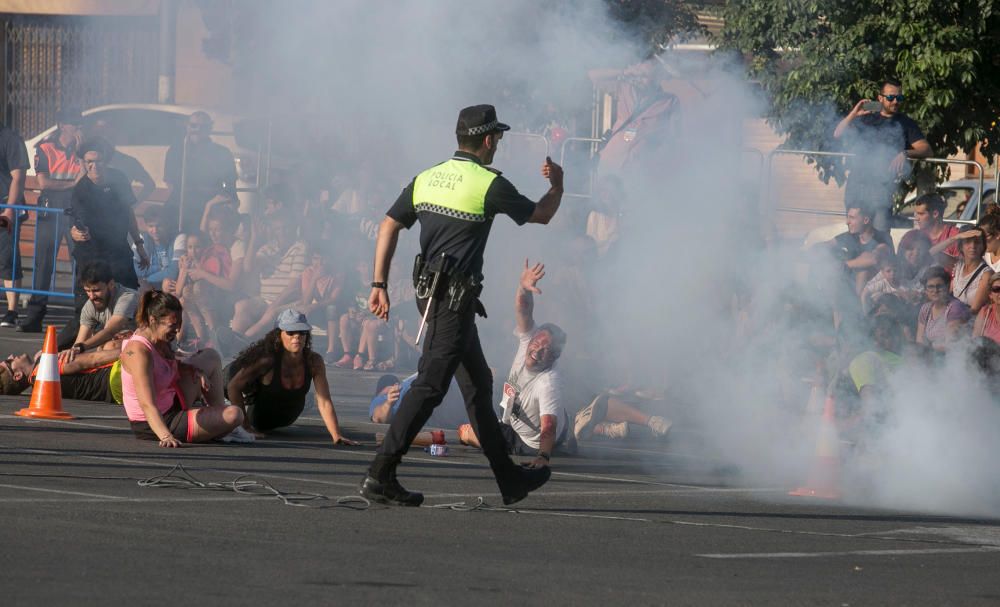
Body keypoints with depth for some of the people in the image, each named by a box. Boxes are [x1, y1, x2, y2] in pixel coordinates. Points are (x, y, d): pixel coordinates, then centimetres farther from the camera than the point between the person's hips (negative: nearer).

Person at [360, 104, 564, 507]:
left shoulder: (426, 179, 10)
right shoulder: (489, 184, -9)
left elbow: (388, 227, 6)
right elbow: (540, 215, 3)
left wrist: (379, 285, 7)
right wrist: (556, 186, 24)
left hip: (428, 291, 8)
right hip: (456, 296, -8)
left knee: (478, 383, 16)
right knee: (430, 385, -10)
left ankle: (509, 480, 24)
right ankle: (380, 476, -17)